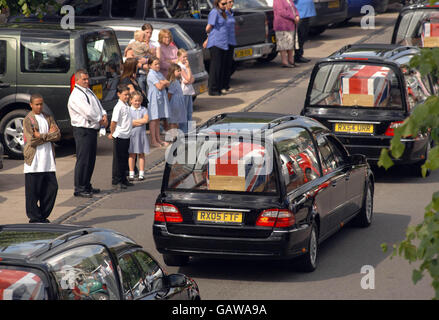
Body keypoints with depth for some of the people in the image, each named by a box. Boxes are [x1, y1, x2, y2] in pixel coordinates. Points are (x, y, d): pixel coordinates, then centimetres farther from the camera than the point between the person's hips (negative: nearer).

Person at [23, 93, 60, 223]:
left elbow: (58, 135, 2)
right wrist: (49, 135, -7)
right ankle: (34, 218, 7)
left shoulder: (48, 118, 13)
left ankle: (43, 216, 14)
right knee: (33, 191, -2)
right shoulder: (28, 120, -4)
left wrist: (42, 136, -12)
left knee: (52, 187, 3)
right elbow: (31, 140, -14)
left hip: (48, 160, 5)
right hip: (34, 161, -5)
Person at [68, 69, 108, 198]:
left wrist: (104, 115, -2)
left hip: (93, 129, 10)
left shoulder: (89, 92, 16)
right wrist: (100, 121, -9)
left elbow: (98, 105, 19)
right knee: (83, 159, -9)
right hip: (83, 130, -10)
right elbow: (88, 113, -21)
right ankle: (79, 188, -4)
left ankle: (86, 185, 25)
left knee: (91, 159, 15)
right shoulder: (76, 96, -15)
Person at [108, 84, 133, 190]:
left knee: (124, 159, 14)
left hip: (126, 136, 8)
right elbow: (114, 122, -22)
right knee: (118, 160, -1)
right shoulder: (118, 107, -18)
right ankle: (116, 181, 5)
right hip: (119, 137, -8)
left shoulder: (126, 105, 9)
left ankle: (123, 179, 23)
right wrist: (112, 133, -13)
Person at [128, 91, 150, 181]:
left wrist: (134, 121, -11)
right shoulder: (128, 110, 1)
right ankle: (131, 174, 10)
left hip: (141, 134, 1)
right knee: (132, 154, 3)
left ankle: (141, 174, 9)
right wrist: (140, 122, -11)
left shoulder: (144, 110, 4)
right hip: (131, 134, -1)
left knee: (141, 154, 4)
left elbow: (146, 120, -11)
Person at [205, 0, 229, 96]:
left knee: (221, 67, 9)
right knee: (215, 66, -8)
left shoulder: (221, 13, 17)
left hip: (223, 44, 9)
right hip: (215, 44, -9)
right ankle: (212, 89, -5)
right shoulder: (214, 12, -11)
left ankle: (218, 88, 14)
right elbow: (208, 28, -12)